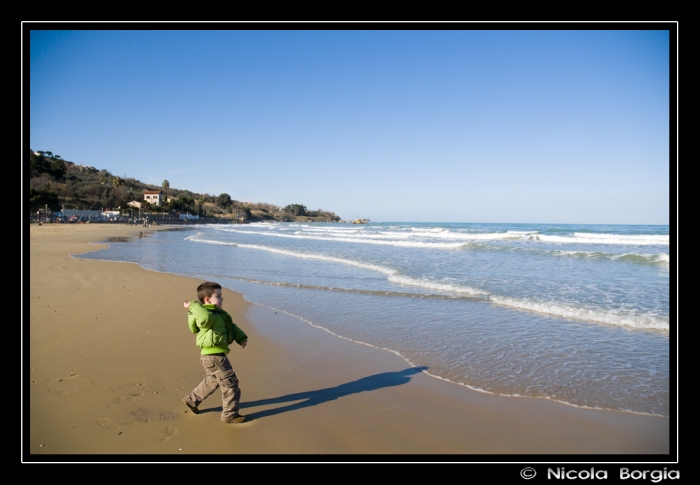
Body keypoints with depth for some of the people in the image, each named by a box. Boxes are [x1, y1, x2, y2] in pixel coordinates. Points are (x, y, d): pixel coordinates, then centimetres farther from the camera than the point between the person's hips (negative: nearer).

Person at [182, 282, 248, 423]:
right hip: (213, 357, -10)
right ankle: (230, 414, 11)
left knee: (213, 380, 28)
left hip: (214, 355, 10)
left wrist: (241, 338, 7)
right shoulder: (206, 314, -21)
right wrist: (193, 306, -33)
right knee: (230, 382, -1)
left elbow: (231, 326, 18)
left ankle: (192, 399, 41)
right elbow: (206, 318, -47)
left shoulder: (219, 313, 11)